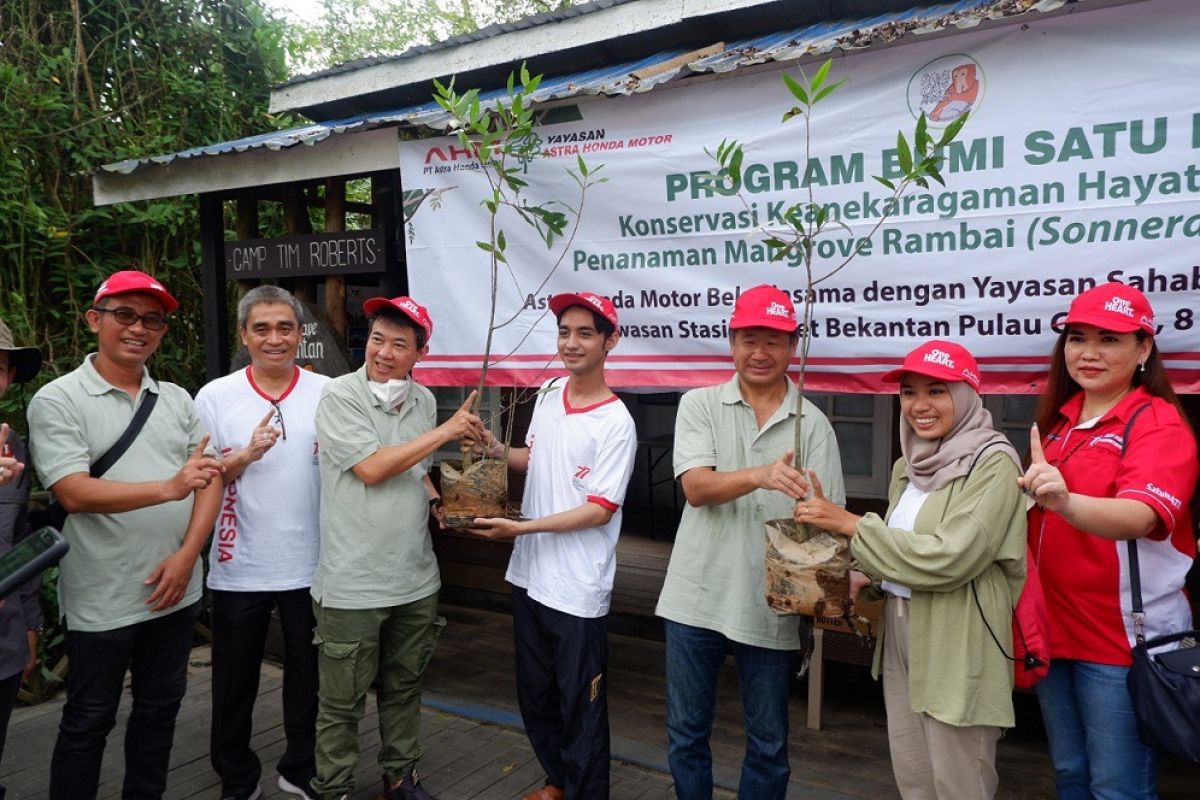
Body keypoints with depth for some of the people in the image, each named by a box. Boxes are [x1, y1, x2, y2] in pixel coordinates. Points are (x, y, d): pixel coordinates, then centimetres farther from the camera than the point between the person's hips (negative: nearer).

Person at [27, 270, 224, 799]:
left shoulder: (177, 399, 7)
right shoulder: (57, 402, -7)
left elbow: (210, 481, 3)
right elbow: (75, 494, -19)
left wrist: (187, 554, -10)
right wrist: (170, 487, -30)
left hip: (176, 590, 5)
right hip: (103, 600, -5)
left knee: (160, 709, 18)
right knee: (89, 722, 11)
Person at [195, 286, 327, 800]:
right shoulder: (215, 397, -3)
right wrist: (246, 455, -20)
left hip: (311, 565, 1)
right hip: (239, 569, 0)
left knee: (307, 676, 15)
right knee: (235, 682, 13)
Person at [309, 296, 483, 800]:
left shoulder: (423, 400, 6)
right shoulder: (340, 395, -11)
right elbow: (371, 469, -20)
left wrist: (439, 500, 0)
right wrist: (445, 431, -16)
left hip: (416, 578, 6)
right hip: (353, 583, -5)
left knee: (404, 687, 20)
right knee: (342, 700, 8)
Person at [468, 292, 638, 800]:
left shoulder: (616, 423, -16)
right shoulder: (547, 393, 5)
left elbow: (600, 509, -17)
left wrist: (521, 528, -20)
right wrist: (497, 451, -1)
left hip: (577, 590, -7)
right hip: (529, 575, 8)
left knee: (581, 707, 7)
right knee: (534, 696, 22)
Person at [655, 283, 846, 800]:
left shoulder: (813, 424, 1)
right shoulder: (699, 405, 0)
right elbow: (696, 487, -14)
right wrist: (761, 475, -32)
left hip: (771, 605, 0)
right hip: (696, 598, 0)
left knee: (769, 744, 15)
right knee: (686, 735, 16)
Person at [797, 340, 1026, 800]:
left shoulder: (993, 463, -15)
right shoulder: (908, 466, 9)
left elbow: (947, 559, -23)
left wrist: (851, 525, -19)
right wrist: (862, 579, 0)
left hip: (958, 649, -7)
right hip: (899, 636, 7)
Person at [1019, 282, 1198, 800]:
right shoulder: (1058, 418, 7)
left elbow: (1138, 516, -33)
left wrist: (1065, 501, -50)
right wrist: (1038, 492, -1)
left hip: (1121, 637, -6)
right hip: (1055, 625, 6)